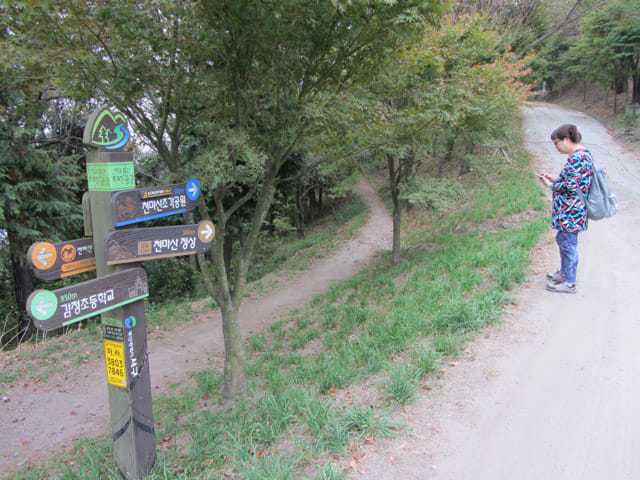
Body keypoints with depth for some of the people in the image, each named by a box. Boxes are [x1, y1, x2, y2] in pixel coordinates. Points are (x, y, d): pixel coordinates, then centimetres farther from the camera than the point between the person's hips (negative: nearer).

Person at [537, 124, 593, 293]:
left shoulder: (578, 158, -21)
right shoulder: (581, 154, 12)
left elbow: (572, 185, -24)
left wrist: (552, 186, -10)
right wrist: (554, 180, 11)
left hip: (571, 211, -11)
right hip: (569, 209, 11)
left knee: (568, 243, -1)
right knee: (563, 239, 22)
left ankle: (569, 283, 10)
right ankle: (564, 272, 37)